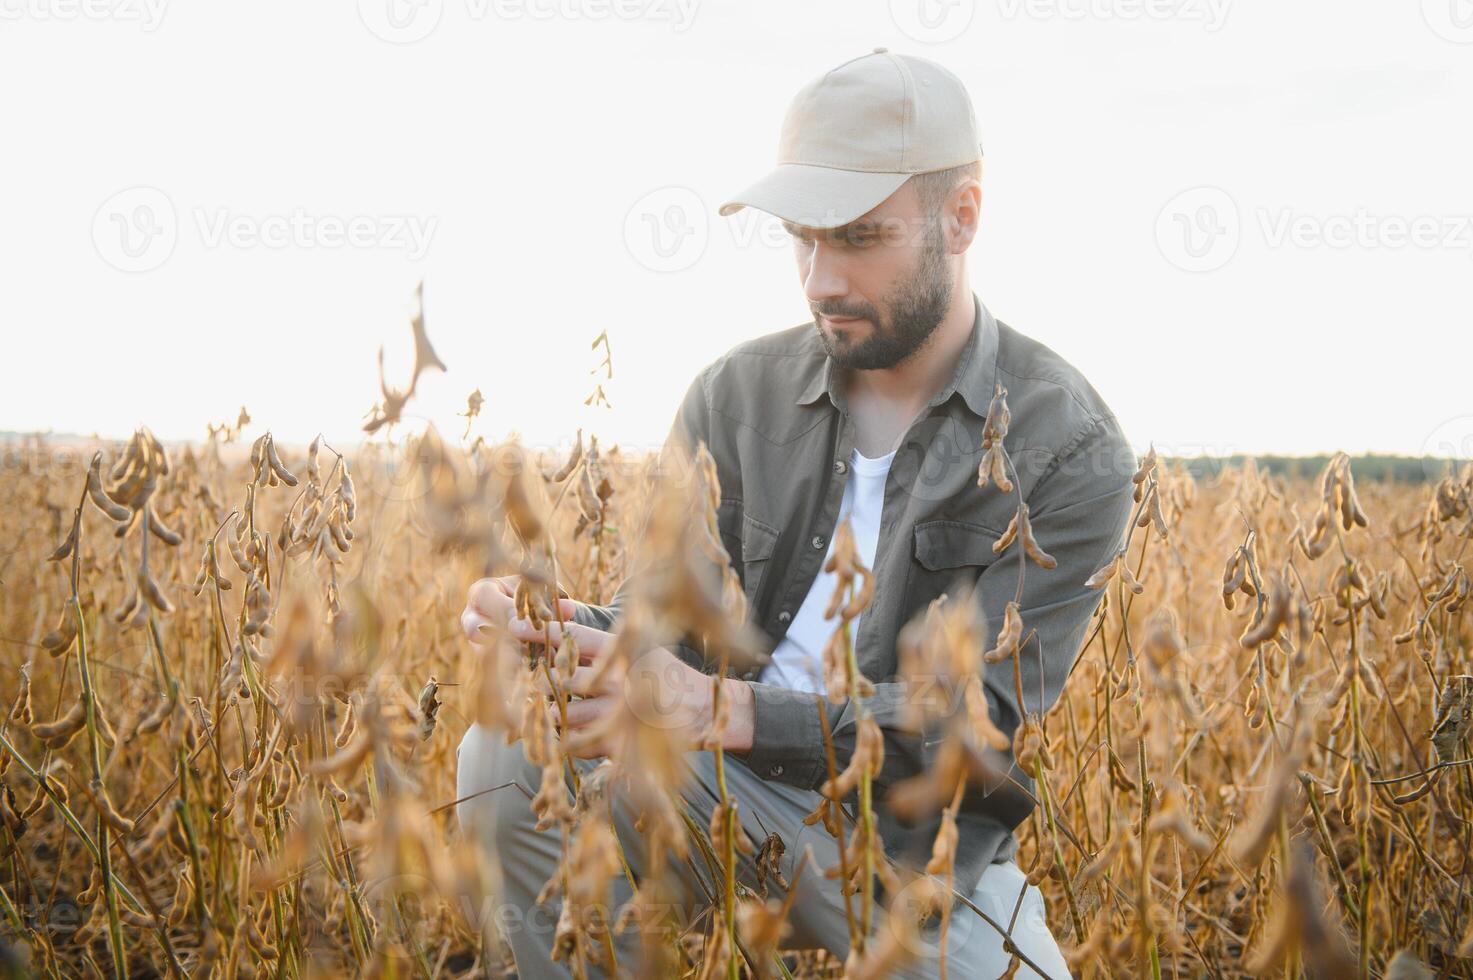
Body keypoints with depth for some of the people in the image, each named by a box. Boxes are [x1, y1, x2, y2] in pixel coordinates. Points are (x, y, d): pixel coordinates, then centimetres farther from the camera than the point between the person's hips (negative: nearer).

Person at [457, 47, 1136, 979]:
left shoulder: (1070, 449, -11)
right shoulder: (739, 393, 1)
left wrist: (727, 710, -34)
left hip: (924, 841, -1)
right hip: (731, 792, 2)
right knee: (507, 755, -24)